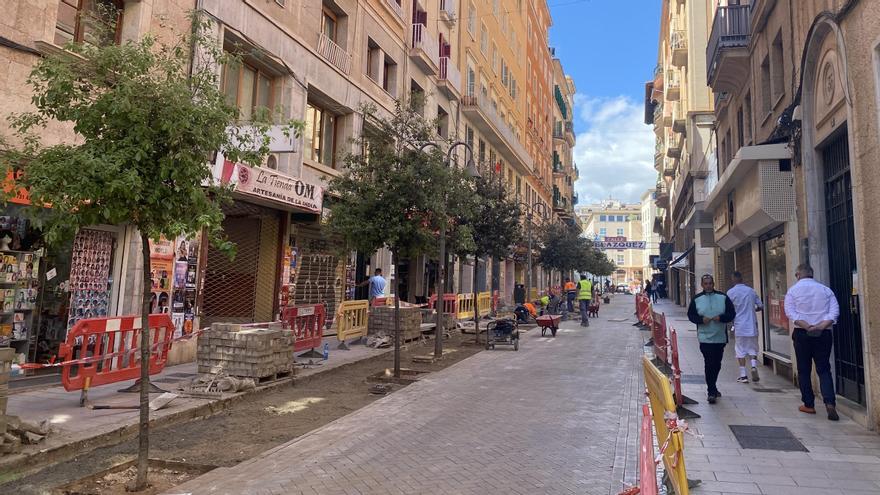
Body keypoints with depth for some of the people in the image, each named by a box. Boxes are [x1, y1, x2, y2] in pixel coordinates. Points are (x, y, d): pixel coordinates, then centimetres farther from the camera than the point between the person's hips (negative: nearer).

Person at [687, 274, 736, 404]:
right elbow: (691, 315, 5)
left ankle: (712, 388, 31)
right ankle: (711, 392, -6)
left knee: (717, 364, 13)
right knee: (709, 364, -10)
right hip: (705, 338, -2)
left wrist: (721, 318, -15)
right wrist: (701, 319, -14)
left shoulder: (723, 297, 4)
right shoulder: (696, 299, 3)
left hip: (720, 338, 2)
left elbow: (732, 313, 3)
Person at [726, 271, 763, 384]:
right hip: (752, 325, 3)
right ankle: (754, 366, -9)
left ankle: (743, 375, 3)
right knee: (752, 349, 15)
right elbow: (760, 306, 9)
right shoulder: (751, 291, 4)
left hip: (739, 325, -3)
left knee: (740, 351, 3)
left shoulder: (730, 292, -6)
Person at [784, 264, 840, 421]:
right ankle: (829, 402, -11)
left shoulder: (793, 290, 1)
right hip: (824, 334, 2)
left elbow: (790, 313, -11)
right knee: (824, 369, 6)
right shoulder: (826, 290, 7)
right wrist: (821, 326, -13)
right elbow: (834, 311, -4)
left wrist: (807, 326, -15)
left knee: (804, 370, 9)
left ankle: (809, 405, 13)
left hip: (802, 334, -2)